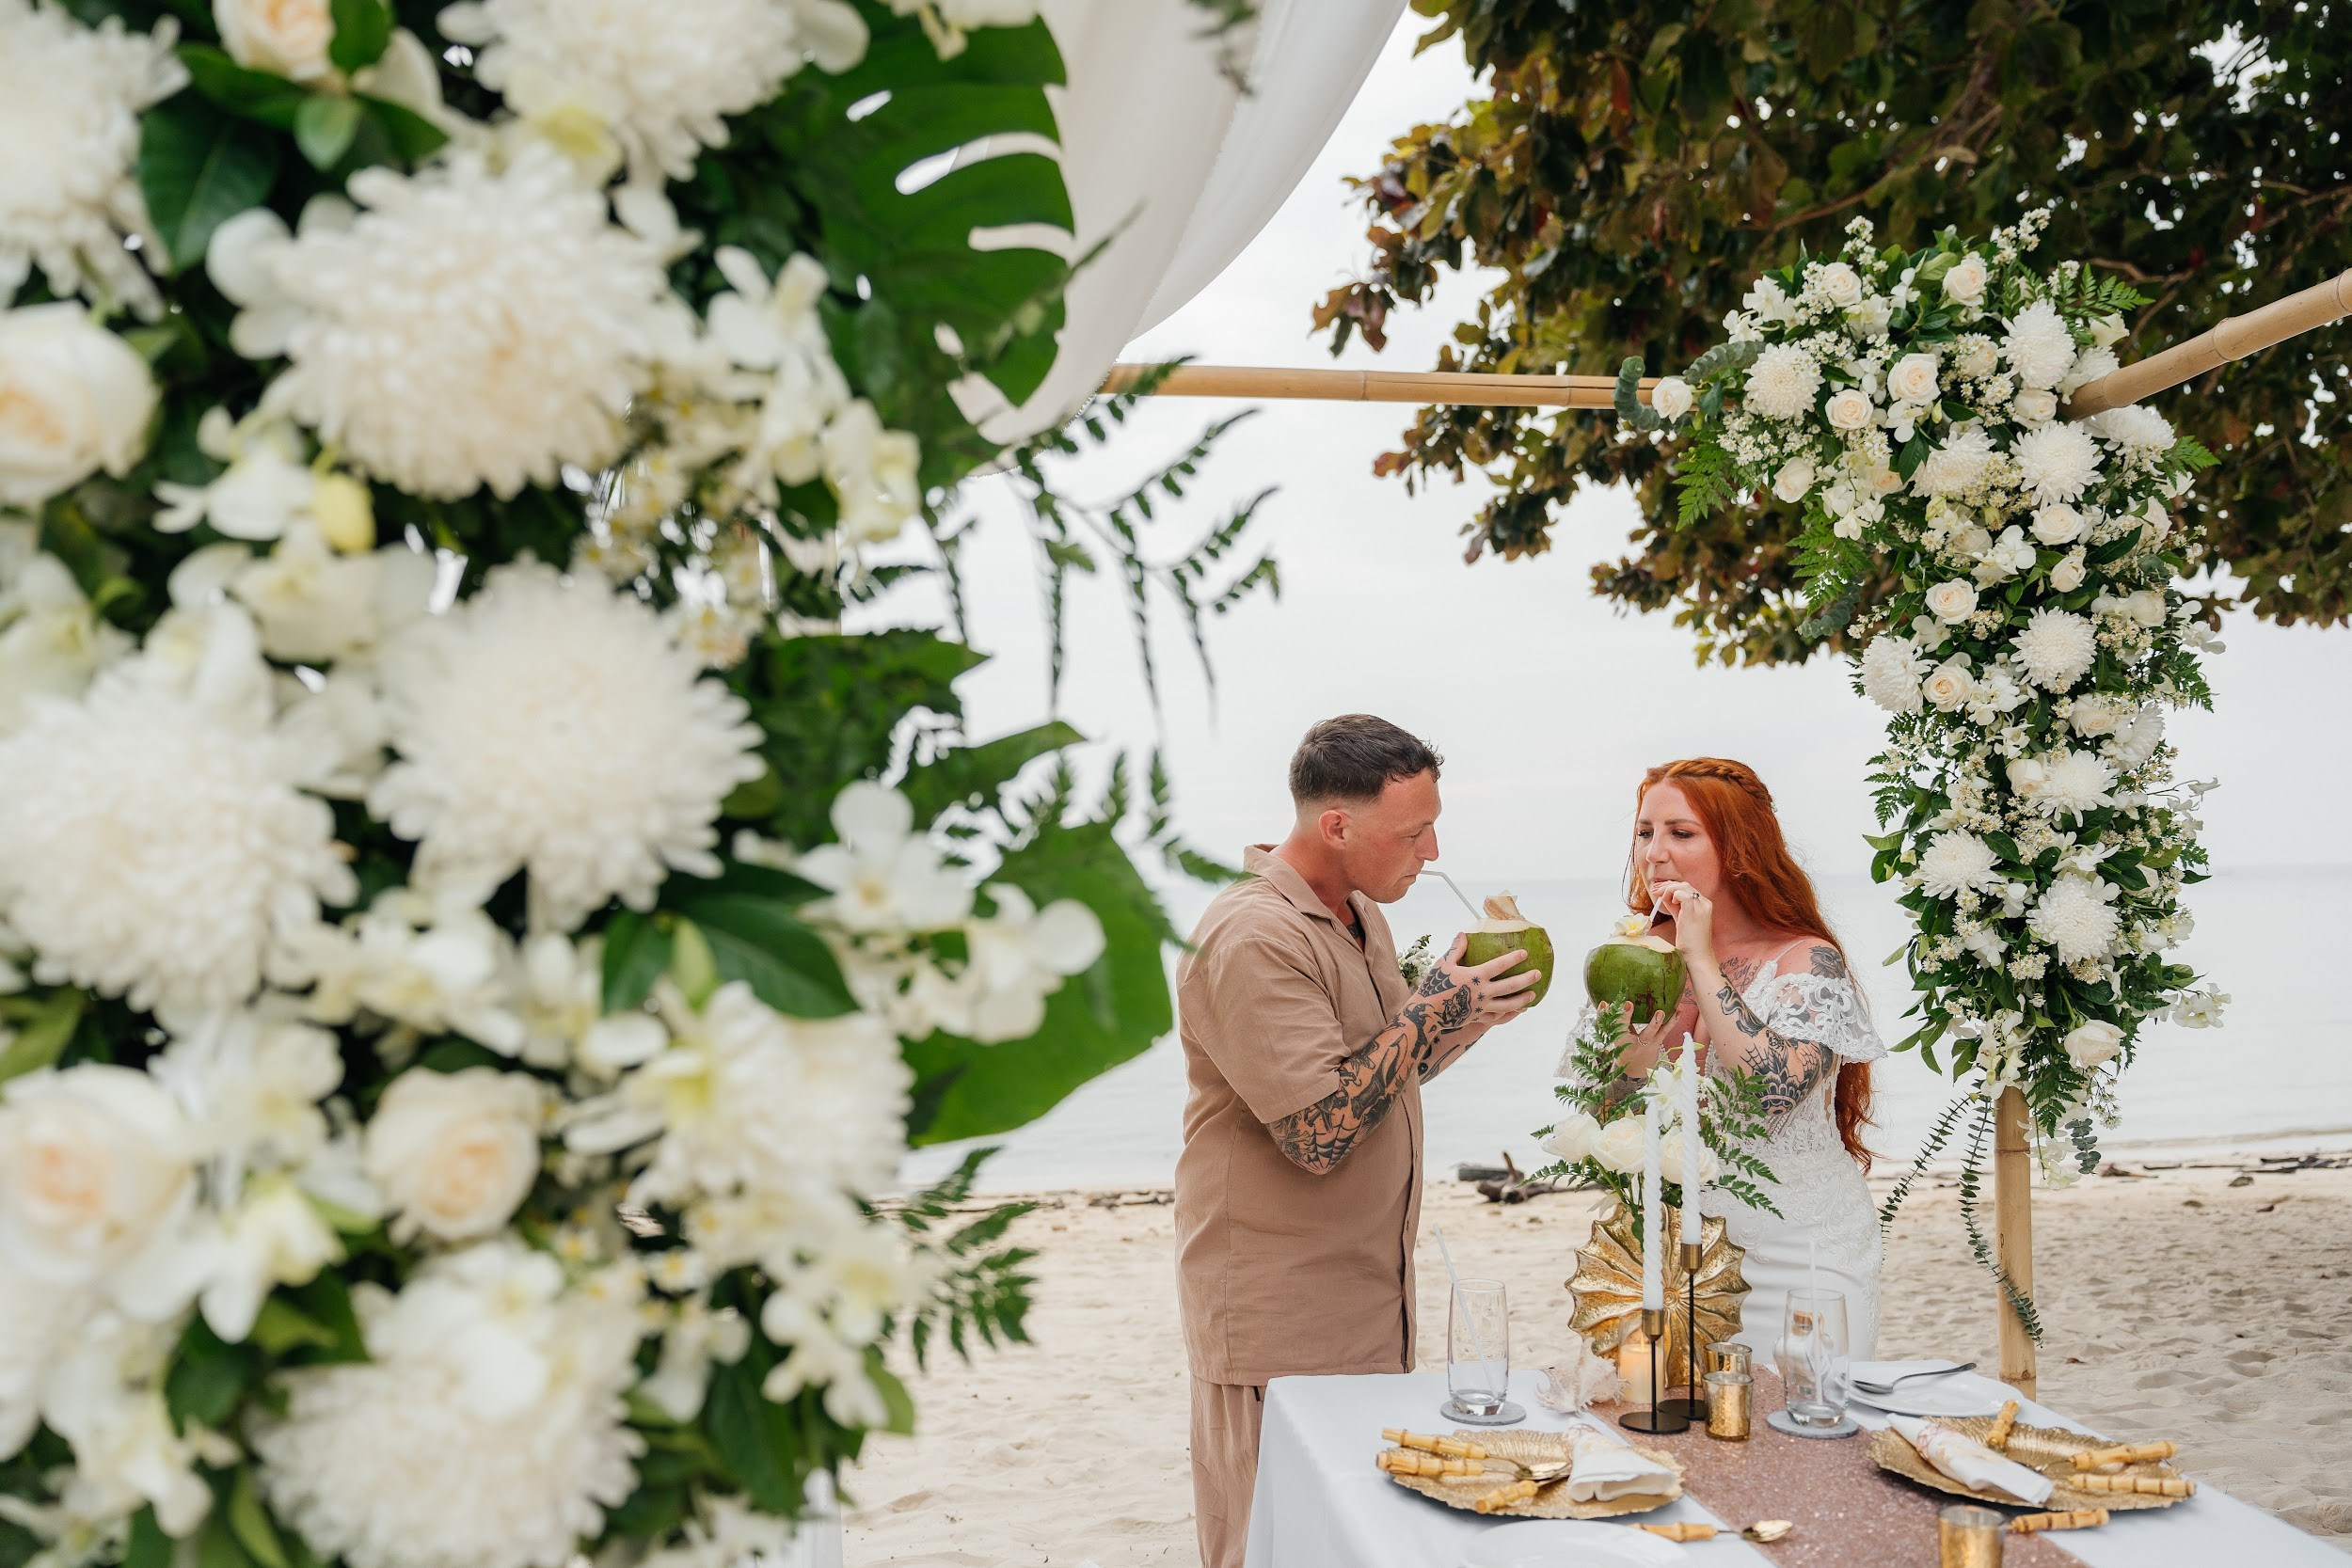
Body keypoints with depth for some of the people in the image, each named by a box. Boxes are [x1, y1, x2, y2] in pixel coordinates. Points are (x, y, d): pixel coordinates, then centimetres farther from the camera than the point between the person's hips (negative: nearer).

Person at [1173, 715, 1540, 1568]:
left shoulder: (1359, 910, 11)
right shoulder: (1254, 941, -21)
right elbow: (1321, 1133, -25)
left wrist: (1470, 1011, 2)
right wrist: (1430, 1011, -19)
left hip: (1369, 1303, 9)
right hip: (1279, 1324, -9)